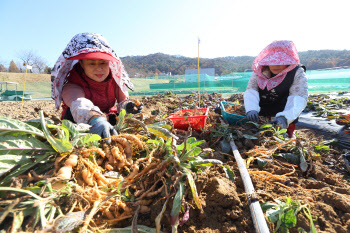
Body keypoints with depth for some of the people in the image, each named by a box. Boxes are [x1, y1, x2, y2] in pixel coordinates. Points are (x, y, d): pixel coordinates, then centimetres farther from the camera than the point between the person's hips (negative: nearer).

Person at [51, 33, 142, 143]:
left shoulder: (115, 79, -9)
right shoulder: (72, 85, -24)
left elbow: (123, 100, -6)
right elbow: (79, 104, -48)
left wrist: (126, 106, -34)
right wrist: (95, 119, -71)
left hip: (109, 120, 4)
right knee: (72, 114, -34)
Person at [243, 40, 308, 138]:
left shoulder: (298, 73, -16)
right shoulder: (260, 71, -10)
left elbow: (299, 98, -30)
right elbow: (251, 90, -22)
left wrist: (285, 117, -50)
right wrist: (251, 109, -44)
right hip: (261, 112, 3)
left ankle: (288, 131, -12)